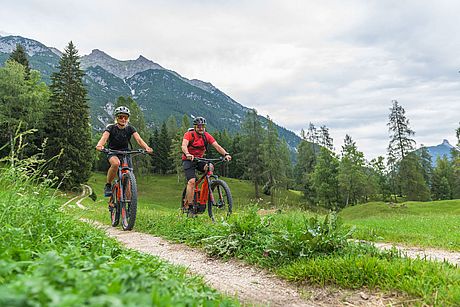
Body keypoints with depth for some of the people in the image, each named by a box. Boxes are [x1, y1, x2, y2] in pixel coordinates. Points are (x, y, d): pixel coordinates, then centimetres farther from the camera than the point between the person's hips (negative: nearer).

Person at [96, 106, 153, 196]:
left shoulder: (130, 129, -6)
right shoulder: (111, 128, -11)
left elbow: (138, 139, -20)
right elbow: (104, 138, -29)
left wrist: (147, 147, -41)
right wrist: (99, 145, -52)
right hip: (113, 153, -2)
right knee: (116, 163, -37)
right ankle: (108, 185, -16)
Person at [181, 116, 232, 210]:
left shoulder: (207, 136, -5)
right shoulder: (189, 134, -16)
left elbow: (217, 146, -14)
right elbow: (184, 146, -33)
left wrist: (226, 154, -32)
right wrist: (187, 154, -55)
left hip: (199, 159, 4)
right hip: (188, 160, -4)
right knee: (192, 181, -20)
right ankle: (188, 205, -15)